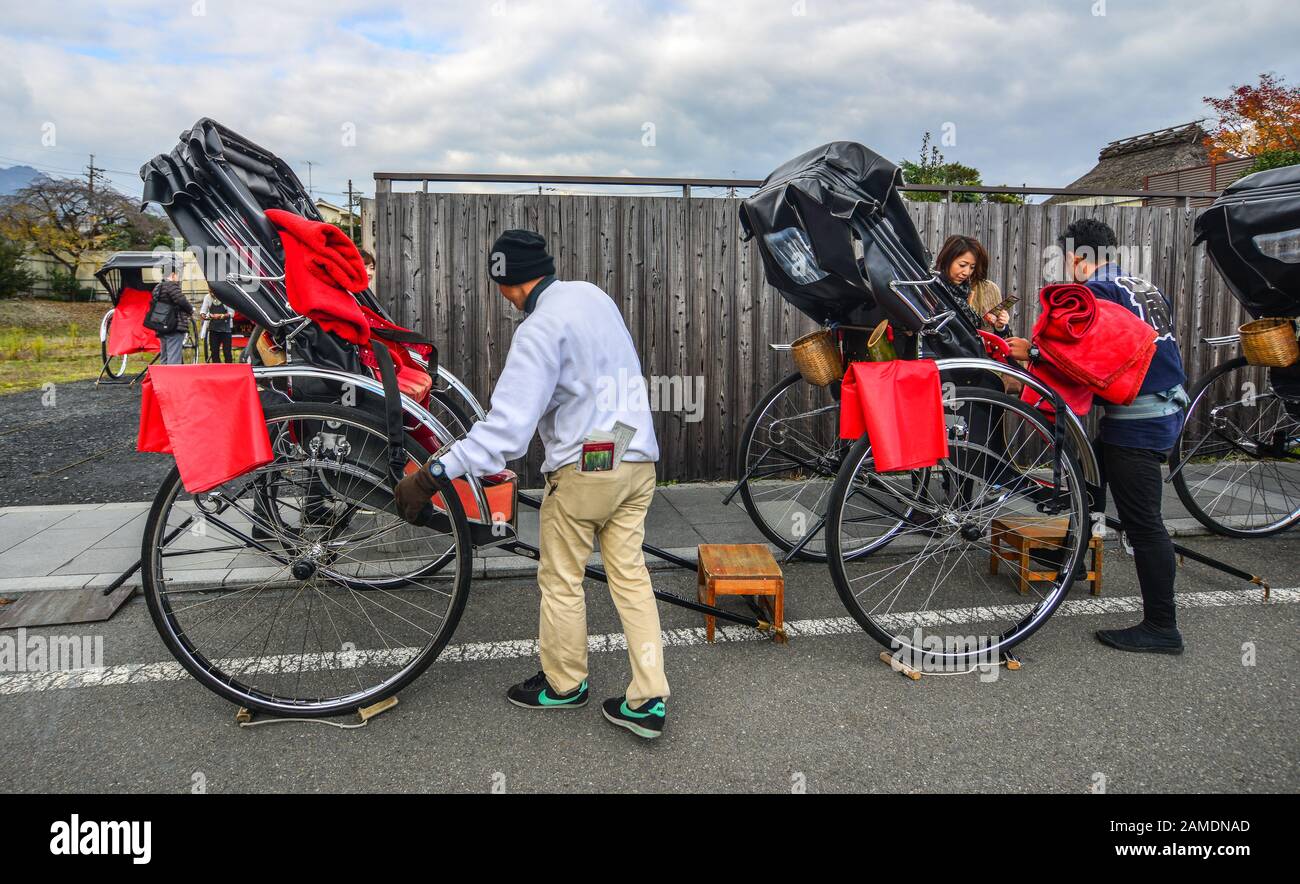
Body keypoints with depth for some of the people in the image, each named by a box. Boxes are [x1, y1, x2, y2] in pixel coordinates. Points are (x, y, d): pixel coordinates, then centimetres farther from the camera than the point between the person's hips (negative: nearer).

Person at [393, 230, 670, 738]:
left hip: (584, 469, -8)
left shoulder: (540, 329, -17)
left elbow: (508, 424, -26)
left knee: (561, 580, 12)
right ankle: (648, 701, 12)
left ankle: (563, 683, 29)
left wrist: (434, 474, -26)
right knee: (630, 575, 11)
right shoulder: (593, 296, 9)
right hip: (638, 461, 8)